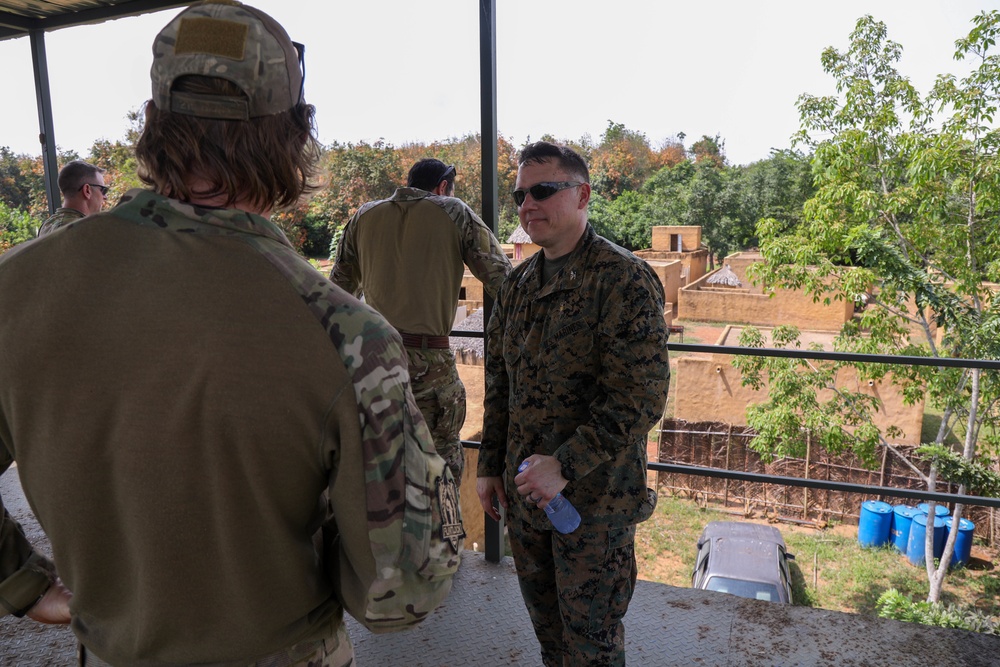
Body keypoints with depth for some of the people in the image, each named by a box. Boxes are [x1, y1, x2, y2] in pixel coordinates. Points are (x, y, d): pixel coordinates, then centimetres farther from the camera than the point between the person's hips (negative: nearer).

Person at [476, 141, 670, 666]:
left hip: (593, 498, -6)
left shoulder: (625, 280, -16)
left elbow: (641, 398, -21)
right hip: (523, 488, 6)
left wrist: (566, 466, -23)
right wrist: (490, 465, 11)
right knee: (545, 621, 23)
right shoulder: (518, 282, 6)